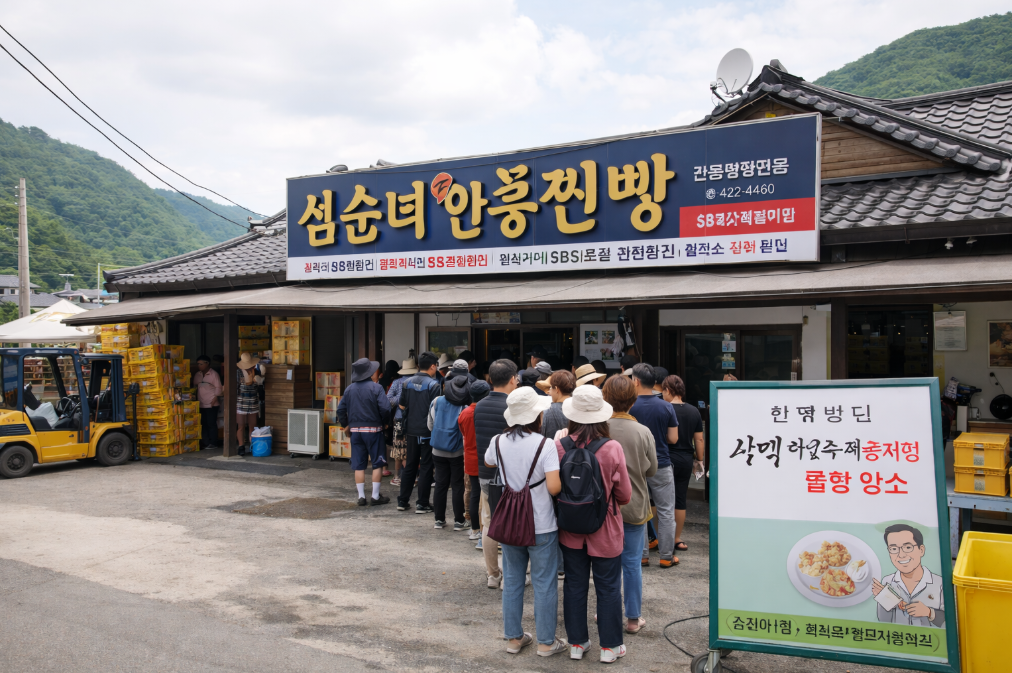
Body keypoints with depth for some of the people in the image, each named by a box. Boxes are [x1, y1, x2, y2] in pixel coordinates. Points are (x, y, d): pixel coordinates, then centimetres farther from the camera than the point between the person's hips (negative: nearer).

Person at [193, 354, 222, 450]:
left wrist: (214, 399, -13)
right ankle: (206, 443, 10)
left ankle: (213, 443, 2)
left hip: (211, 405, -5)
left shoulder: (214, 374, -3)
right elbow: (195, 387, 17)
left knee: (212, 424, -4)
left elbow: (218, 388, -6)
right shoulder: (197, 375, 13)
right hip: (201, 405, 5)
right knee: (203, 424, 5)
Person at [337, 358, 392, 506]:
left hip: (355, 430, 4)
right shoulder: (376, 387, -10)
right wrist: (385, 422, -1)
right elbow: (385, 408, -18)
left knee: (359, 465, 8)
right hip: (373, 429, -4)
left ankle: (361, 497, 10)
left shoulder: (349, 389, 5)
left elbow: (341, 409, 6)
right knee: (377, 463, 6)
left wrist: (345, 424, 17)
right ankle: (375, 496, 7)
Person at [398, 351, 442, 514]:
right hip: (427, 431, -5)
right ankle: (422, 504, 6)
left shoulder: (408, 383, 3)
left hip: (411, 430, 5)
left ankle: (402, 501, 20)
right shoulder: (433, 384, -14)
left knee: (410, 465, 15)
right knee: (426, 467, 3)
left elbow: (402, 406, 11)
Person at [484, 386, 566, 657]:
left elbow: (488, 463, 19)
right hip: (542, 526, -4)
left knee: (512, 580, 16)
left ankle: (514, 638, 27)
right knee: (544, 584, 9)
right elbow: (554, 487, -24)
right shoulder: (544, 445, -18)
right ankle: (545, 642, 19)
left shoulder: (498, 442, -4)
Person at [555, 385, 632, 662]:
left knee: (574, 585, 16)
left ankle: (577, 643, 28)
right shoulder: (613, 449, -18)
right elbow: (624, 496, -9)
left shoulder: (559, 447, -14)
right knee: (608, 588, 13)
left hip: (571, 531, 2)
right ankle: (610, 646, 24)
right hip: (605, 531, -2)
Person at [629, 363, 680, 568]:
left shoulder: (629, 407, -10)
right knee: (666, 512, 8)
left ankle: (642, 555, 16)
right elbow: (673, 438, -3)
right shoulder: (666, 407, -6)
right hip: (661, 466, 0)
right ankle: (666, 556, 12)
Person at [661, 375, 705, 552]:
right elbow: (699, 439, 7)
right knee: (680, 501, 11)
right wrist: (700, 460, 15)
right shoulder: (694, 411, 4)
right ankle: (677, 539, 18)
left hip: (668, 459, -5)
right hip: (687, 460, 5)